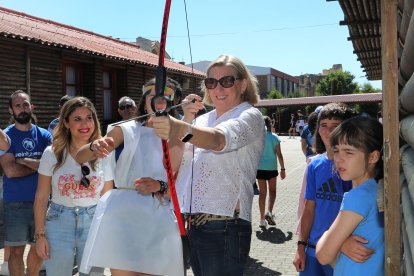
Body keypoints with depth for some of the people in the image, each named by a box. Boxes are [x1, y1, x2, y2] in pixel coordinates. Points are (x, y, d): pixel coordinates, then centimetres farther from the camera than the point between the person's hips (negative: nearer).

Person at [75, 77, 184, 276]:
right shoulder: (128, 130, 7)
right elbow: (79, 158, 2)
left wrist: (161, 187, -12)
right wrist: (94, 147, -21)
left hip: (158, 217, 2)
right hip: (123, 213, -2)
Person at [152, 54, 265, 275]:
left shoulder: (249, 116, -7)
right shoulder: (202, 119, 15)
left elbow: (217, 139, -30)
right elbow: (174, 164, 6)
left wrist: (180, 129, -48)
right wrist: (186, 120, -6)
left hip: (224, 228, -7)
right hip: (194, 224, 7)